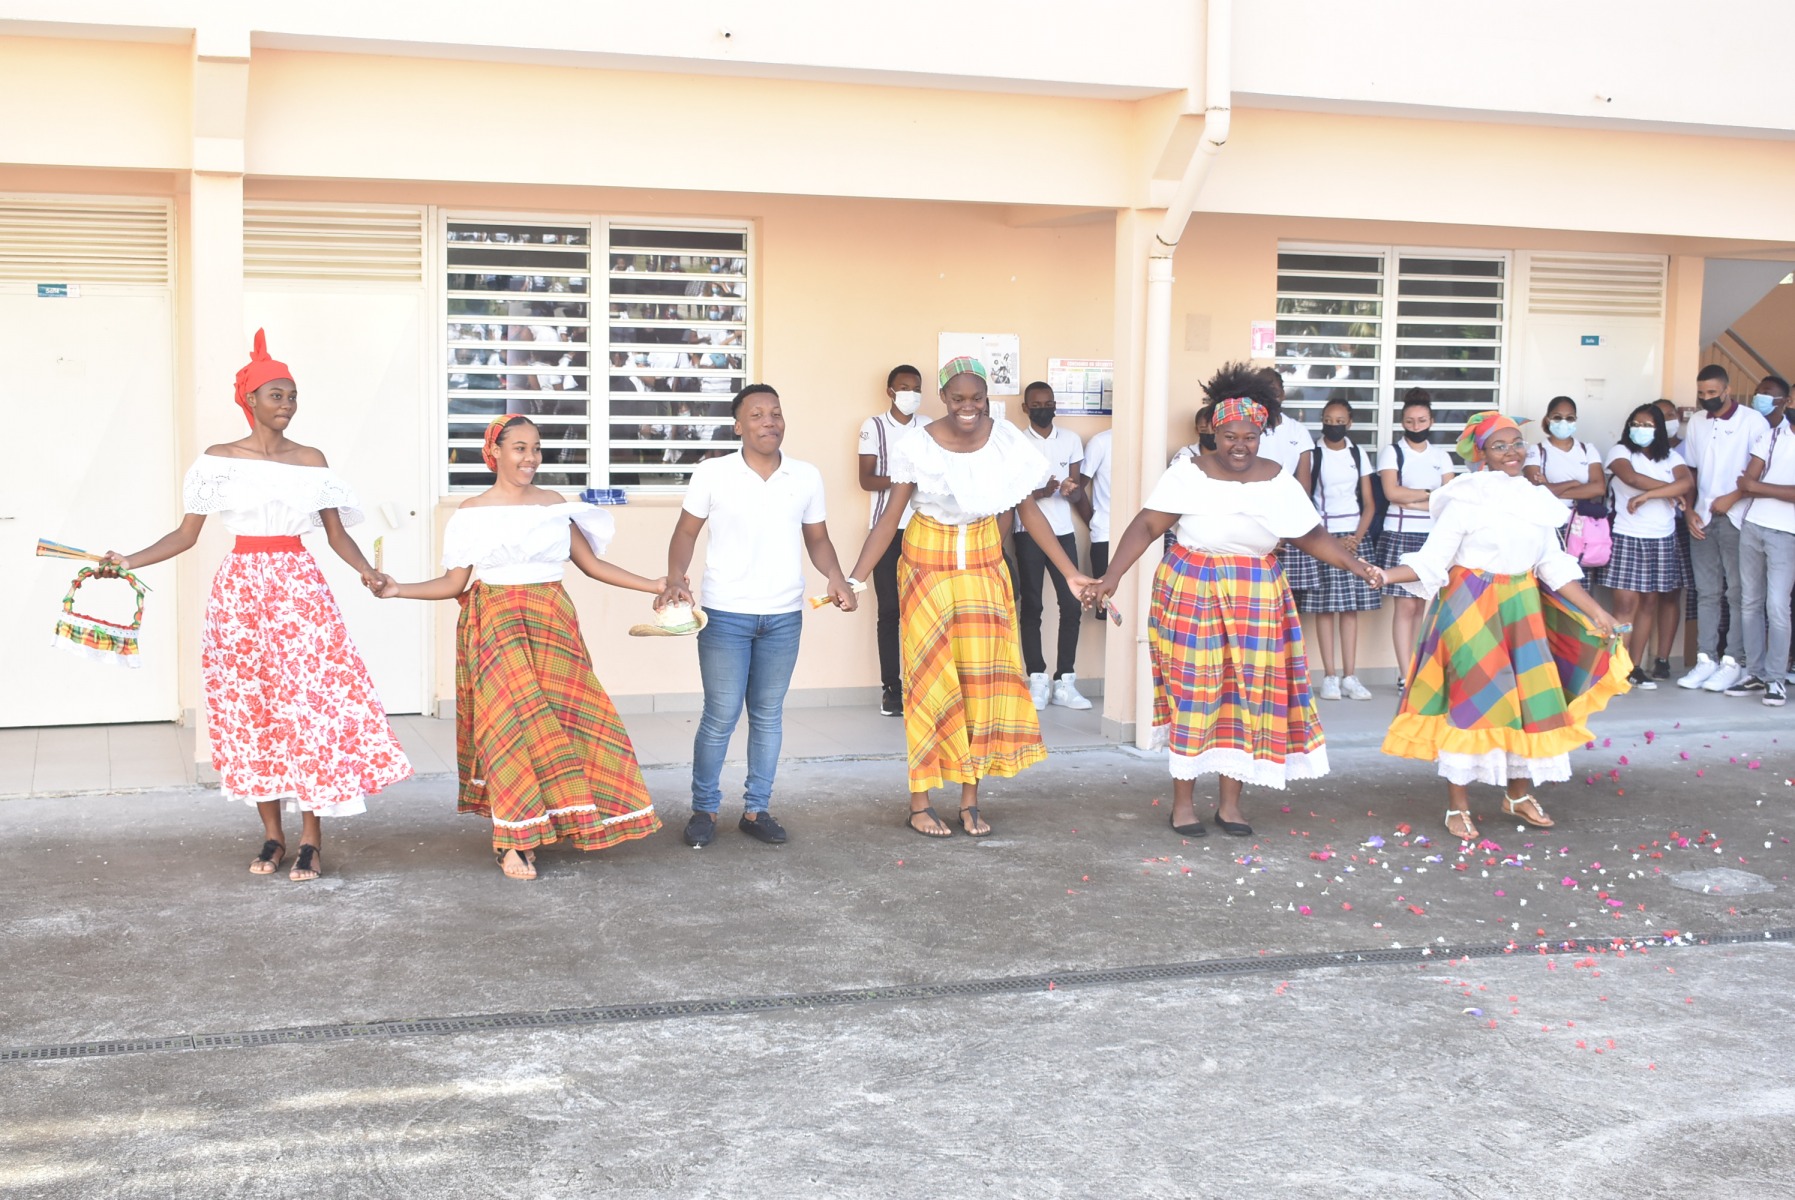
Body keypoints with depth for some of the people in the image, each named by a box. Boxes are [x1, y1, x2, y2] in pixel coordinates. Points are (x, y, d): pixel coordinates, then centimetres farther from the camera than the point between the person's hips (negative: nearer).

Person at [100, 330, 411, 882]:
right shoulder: (219, 459, 4)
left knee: (309, 704, -7)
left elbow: (336, 533, 8)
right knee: (251, 709, 3)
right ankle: (272, 835, 15)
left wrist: (365, 569, -9)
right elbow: (186, 533, 6)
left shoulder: (311, 461, 7)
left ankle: (311, 839, 0)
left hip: (300, 590, 0)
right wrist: (129, 561, -6)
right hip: (241, 590, 0)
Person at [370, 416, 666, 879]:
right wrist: (398, 589, -13)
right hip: (497, 626, -3)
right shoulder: (472, 511, 1)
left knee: (558, 719, -3)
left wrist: (653, 585, 6)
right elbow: (453, 583, 1)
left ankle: (549, 819, 10)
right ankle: (513, 841, -2)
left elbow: (591, 563, 11)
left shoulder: (555, 504, 7)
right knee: (512, 722, -8)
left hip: (553, 623, 3)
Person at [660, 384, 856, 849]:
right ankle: (704, 809, 15)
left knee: (768, 715, 10)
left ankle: (757, 809, 21)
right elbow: (686, 532, 3)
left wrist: (837, 580, -6)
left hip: (784, 616, 3)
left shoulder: (807, 477, 3)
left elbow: (817, 539, 12)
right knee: (720, 716, -1)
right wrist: (674, 581, -12)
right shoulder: (712, 474, -5)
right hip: (725, 614, -3)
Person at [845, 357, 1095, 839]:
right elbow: (889, 519, -9)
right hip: (928, 568, -2)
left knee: (982, 678, 3)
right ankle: (919, 803, 10)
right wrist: (853, 580, -17)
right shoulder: (918, 446, -13)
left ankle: (970, 799, 13)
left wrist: (1072, 574, -2)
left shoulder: (1007, 441, -8)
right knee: (931, 681, 1)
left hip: (985, 568, 2)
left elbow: (1029, 512, 0)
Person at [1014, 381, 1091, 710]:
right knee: (1031, 606, 1)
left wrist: (1072, 488, -14)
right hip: (1028, 533, -3)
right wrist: (1040, 492, -22)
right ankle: (1038, 680, 5)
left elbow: (1078, 485, 10)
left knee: (1072, 604, -2)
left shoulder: (1071, 440, 10)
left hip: (1063, 531, 3)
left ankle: (1064, 681, 4)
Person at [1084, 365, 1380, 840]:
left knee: (1247, 694, 5)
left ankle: (1230, 801, 17)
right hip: (1191, 595, -3)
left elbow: (1313, 537, 5)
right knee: (1192, 693, 0)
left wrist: (1356, 566, -9)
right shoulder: (1188, 475, -7)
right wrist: (1112, 576, -19)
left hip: (1256, 601, 3)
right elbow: (1147, 526, -10)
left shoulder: (1279, 482, 2)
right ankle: (1183, 801, 12)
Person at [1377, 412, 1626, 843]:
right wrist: (1383, 575, -28)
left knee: (1528, 698, 8)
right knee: (1472, 700, -3)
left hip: (1523, 608, 6)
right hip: (1471, 610, -6)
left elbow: (1554, 565, 13)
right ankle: (1458, 805, 7)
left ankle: (1519, 794, 25)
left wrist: (1594, 610, 11)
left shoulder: (1536, 500, 8)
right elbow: (1432, 560, -14)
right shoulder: (1466, 500, -10)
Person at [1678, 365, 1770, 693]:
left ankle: (1733, 661, 0)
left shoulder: (1753, 422, -4)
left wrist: (1733, 497, -14)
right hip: (1703, 519, 5)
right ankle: (1706, 659, 9)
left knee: (1738, 592, -3)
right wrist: (1689, 511, 6)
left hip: (1737, 518, -5)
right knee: (1706, 592, 6)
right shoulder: (1696, 423, 12)